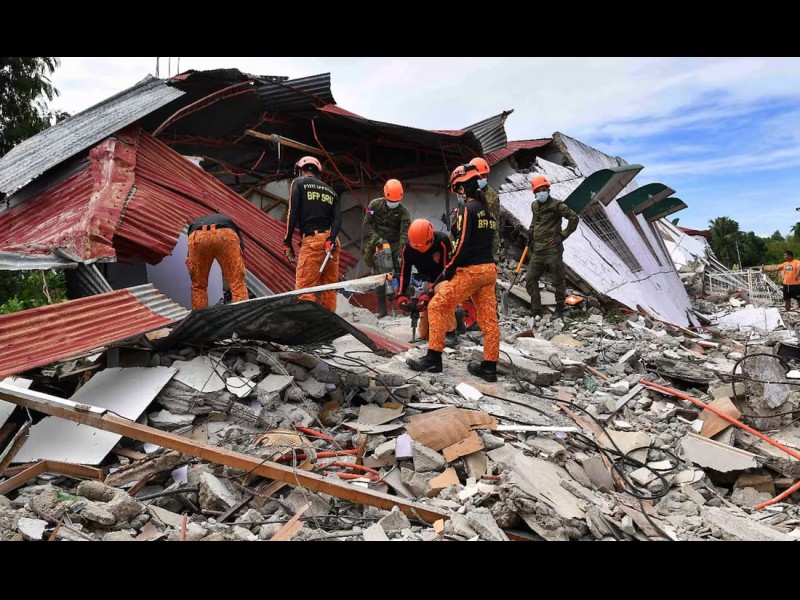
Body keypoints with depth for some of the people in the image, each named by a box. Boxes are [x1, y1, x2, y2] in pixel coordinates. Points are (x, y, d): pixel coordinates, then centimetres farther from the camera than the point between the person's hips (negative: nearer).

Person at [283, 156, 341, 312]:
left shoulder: (299, 182, 7)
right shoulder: (330, 190, 21)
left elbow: (293, 213, -4)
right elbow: (337, 218, 4)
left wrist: (287, 242, -2)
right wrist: (331, 239, -7)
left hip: (312, 239, -6)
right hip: (331, 240, 6)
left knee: (304, 287, -9)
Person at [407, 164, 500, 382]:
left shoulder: (467, 209, -10)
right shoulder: (486, 210, 16)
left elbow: (463, 243, -18)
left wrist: (449, 269, -8)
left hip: (470, 270, -8)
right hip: (489, 269, 9)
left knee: (437, 307, 0)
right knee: (488, 318, 8)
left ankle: (433, 358, 1)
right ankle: (489, 367, 13)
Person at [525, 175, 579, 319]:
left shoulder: (556, 205, -9)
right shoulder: (534, 205, 12)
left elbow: (574, 218, -11)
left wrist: (563, 235, -11)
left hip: (553, 249, -6)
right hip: (537, 250, 6)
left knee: (558, 281, 3)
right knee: (530, 280, 3)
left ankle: (560, 309, 20)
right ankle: (536, 311, 11)